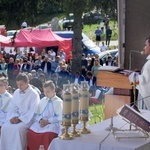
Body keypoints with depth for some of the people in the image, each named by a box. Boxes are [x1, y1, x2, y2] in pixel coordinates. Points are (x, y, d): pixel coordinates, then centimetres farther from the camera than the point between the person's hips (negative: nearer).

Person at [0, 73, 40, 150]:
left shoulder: (34, 94, -10)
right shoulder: (16, 92, 9)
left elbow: (32, 111, -14)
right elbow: (12, 107, 10)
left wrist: (20, 119, -20)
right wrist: (14, 116, -10)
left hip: (28, 119, -6)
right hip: (17, 117, 6)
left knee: (17, 128, -33)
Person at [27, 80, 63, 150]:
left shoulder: (59, 102, 1)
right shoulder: (42, 100, 18)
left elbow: (60, 117, -8)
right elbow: (38, 114, 16)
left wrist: (48, 121, -17)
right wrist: (40, 120, -6)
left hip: (53, 124, -5)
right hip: (41, 122, 5)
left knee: (48, 134, -36)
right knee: (31, 132, -21)